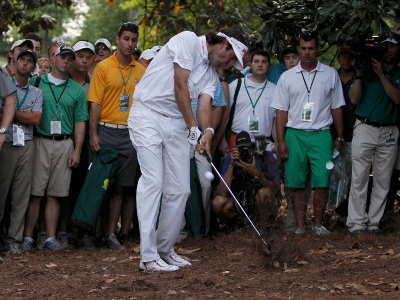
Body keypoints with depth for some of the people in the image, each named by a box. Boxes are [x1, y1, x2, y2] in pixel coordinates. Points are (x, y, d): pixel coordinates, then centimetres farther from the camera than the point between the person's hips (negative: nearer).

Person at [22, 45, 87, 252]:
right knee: (34, 192, -5)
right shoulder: (37, 82, 5)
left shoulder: (77, 90, 11)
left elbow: (80, 122, 10)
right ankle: (27, 237, -2)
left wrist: (77, 151, 3)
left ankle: (50, 237, 7)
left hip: (64, 144, 2)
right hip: (40, 142, -2)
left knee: (55, 195, 3)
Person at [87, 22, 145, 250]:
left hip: (132, 133, 3)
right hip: (107, 131, -3)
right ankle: (110, 233, 3)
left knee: (128, 186, 2)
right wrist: (93, 134, -10)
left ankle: (123, 233, 8)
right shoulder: (104, 67, 1)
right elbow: (95, 103, -3)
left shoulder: (141, 71, 10)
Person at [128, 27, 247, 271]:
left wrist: (208, 132, -21)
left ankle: (165, 248, 18)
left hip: (176, 124, 8)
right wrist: (193, 128, -15)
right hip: (147, 116, -8)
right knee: (153, 181, -15)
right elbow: (180, 85, -14)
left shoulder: (212, 75, 15)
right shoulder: (188, 41, -8)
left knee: (179, 189, 3)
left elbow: (205, 106, 1)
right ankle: (149, 257, -16)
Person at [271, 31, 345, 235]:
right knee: (297, 183, 1)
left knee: (322, 181, -7)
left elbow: (336, 108, 11)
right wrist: (280, 141, 0)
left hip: (321, 134, 0)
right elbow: (281, 111, 7)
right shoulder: (287, 77, 8)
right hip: (295, 134, 1)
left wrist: (339, 137, 8)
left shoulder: (330, 75, 8)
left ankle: (318, 224, 3)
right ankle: (300, 226, 6)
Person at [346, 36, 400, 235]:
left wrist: (380, 74, -12)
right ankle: (356, 222, 0)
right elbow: (354, 99, -1)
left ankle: (373, 222, 8)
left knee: (383, 181, 2)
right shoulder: (367, 70, 5)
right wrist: (359, 75, -12)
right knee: (359, 178, -3)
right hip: (365, 128, -2)